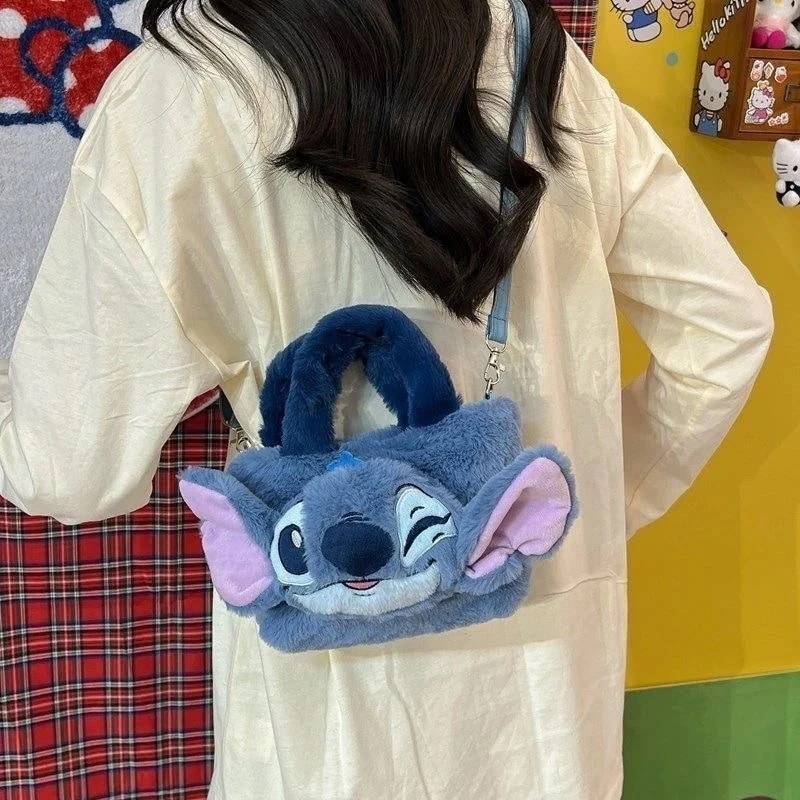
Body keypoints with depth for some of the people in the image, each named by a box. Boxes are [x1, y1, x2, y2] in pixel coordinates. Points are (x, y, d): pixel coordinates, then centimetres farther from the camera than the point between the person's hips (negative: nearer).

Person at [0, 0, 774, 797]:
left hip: (351, 679, -4)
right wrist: (605, 503, 11)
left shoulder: (179, 95, -16)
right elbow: (725, 327, 2)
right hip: (553, 647, 5)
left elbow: (71, 467, -13)